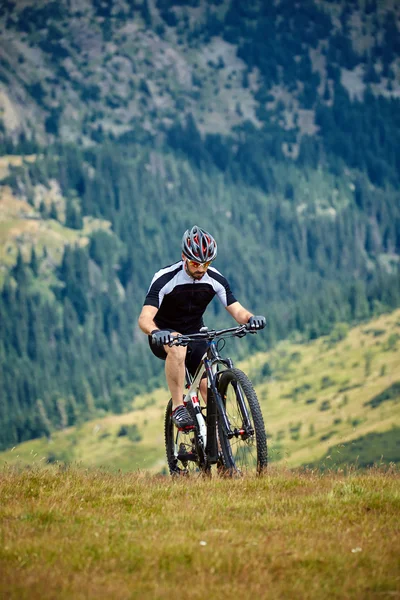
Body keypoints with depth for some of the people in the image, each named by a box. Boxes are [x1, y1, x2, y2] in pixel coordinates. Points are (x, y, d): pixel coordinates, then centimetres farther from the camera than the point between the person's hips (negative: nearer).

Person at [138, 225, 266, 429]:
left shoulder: (215, 280, -10)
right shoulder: (165, 278, -24)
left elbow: (236, 310, -14)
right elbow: (145, 318, -33)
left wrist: (250, 318, -38)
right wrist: (155, 332, -56)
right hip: (164, 338, -4)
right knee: (177, 346, -39)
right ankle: (178, 407, -30)